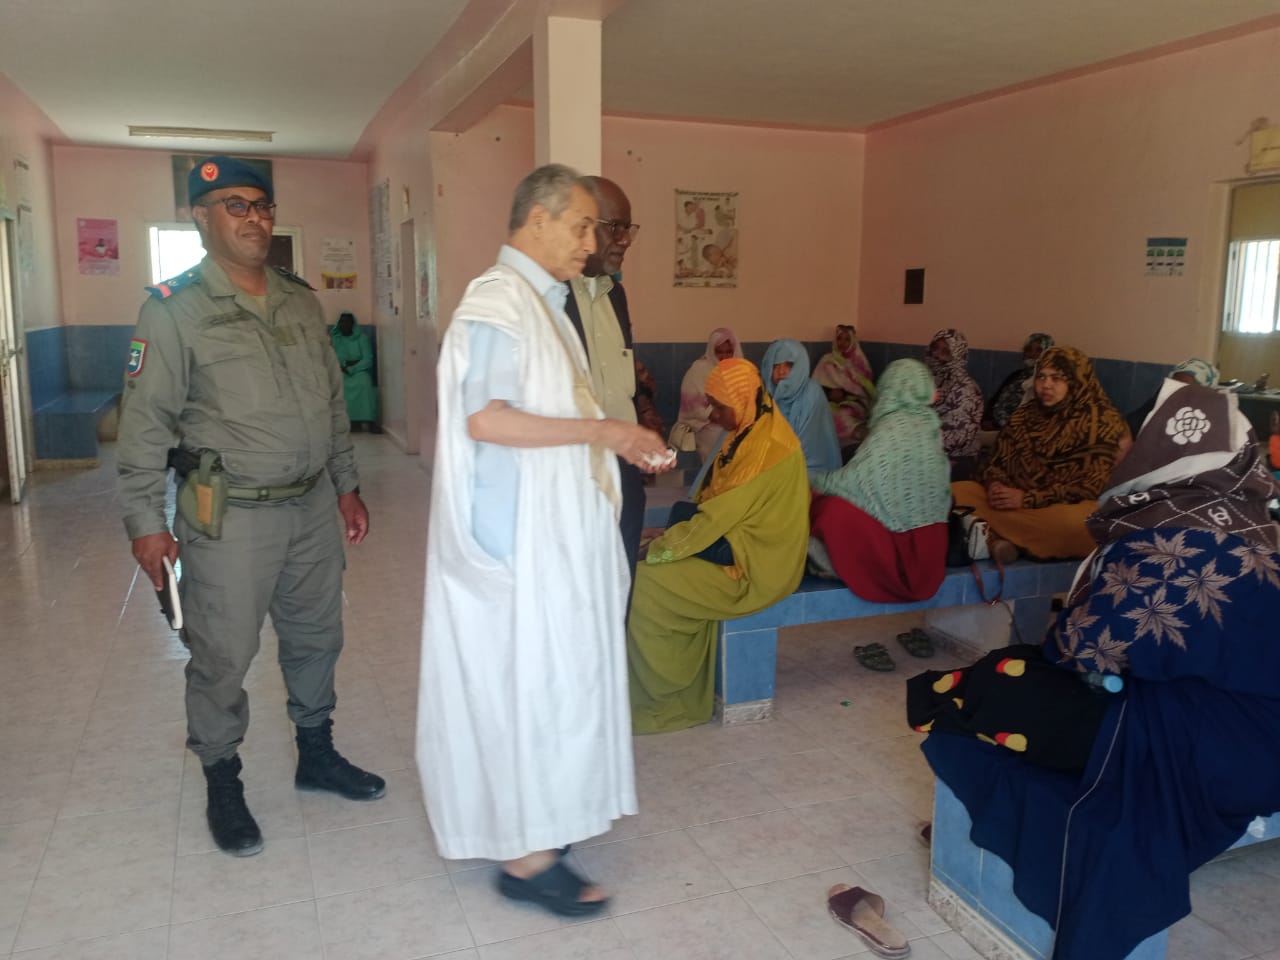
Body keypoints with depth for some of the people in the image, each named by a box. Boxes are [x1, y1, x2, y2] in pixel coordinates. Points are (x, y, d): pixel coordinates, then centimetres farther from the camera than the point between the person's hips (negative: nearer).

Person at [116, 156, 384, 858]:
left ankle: (316, 755, 37)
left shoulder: (300, 301, 9)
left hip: (313, 505, 6)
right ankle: (222, 785, 25)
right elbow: (145, 421, -8)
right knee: (222, 655, 4)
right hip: (228, 516, -5)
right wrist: (145, 519, -11)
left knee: (316, 637, 17)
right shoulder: (174, 308, -7)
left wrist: (346, 485, 15)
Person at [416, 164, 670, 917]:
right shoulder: (497, 302, -15)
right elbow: (486, 418, -25)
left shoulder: (541, 304, 15)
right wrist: (601, 431, -21)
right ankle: (525, 854, 13)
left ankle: (530, 825, 32)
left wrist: (614, 443, 8)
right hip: (517, 537, -10)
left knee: (549, 679, 17)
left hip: (550, 533, 10)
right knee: (532, 683, -1)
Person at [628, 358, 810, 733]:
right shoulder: (751, 431, 8)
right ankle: (660, 686, 7)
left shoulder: (765, 446, -23)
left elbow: (718, 516, -23)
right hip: (737, 543, 10)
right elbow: (715, 502, 13)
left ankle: (664, 694, 1)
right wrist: (668, 535, 3)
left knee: (643, 586, -16)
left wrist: (656, 549, -16)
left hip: (751, 565, -10)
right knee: (642, 561, 1)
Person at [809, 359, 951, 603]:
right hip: (928, 532, 8)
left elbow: (855, 478, -11)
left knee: (830, 508, -13)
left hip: (900, 534, -8)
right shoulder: (928, 425, 6)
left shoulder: (891, 428, -15)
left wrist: (815, 482, 5)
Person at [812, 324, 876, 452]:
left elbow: (866, 390, 4)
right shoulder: (827, 360, 15)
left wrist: (845, 393, -11)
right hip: (832, 403, 0)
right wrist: (829, 393, -14)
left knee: (848, 414, -36)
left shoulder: (860, 362, 14)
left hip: (854, 402, 0)